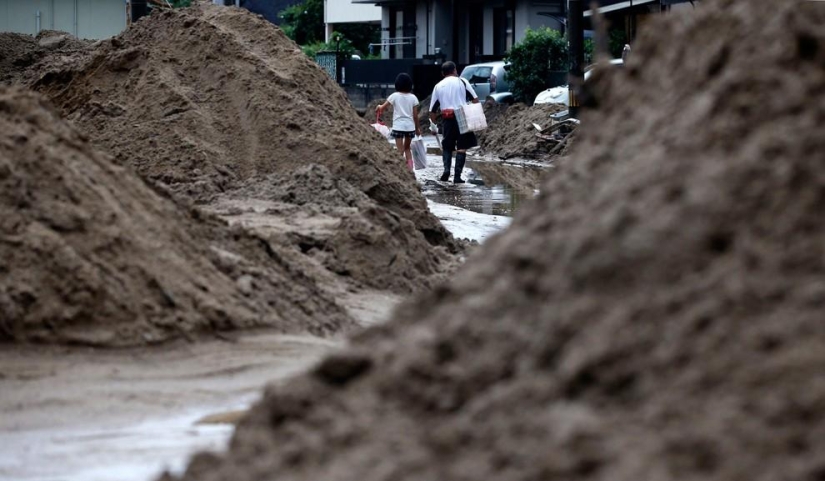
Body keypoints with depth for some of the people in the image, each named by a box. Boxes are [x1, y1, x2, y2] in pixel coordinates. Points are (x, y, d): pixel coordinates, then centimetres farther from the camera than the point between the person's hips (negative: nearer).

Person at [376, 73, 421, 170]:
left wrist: (379, 107, 23)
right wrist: (417, 128, 14)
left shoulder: (395, 96, -4)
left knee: (400, 150, 0)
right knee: (407, 148, 19)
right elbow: (415, 115, 2)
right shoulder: (413, 97, 2)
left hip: (398, 126, -3)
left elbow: (382, 107, 0)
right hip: (410, 126, 3)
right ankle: (409, 168, 8)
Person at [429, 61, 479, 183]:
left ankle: (446, 168, -6)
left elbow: (432, 109, 11)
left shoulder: (438, 86, 10)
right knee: (462, 147, 3)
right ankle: (457, 176, -4)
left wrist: (433, 124, 19)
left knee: (447, 146, 17)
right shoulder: (462, 81, 3)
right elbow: (475, 99, -4)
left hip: (447, 119, 2)